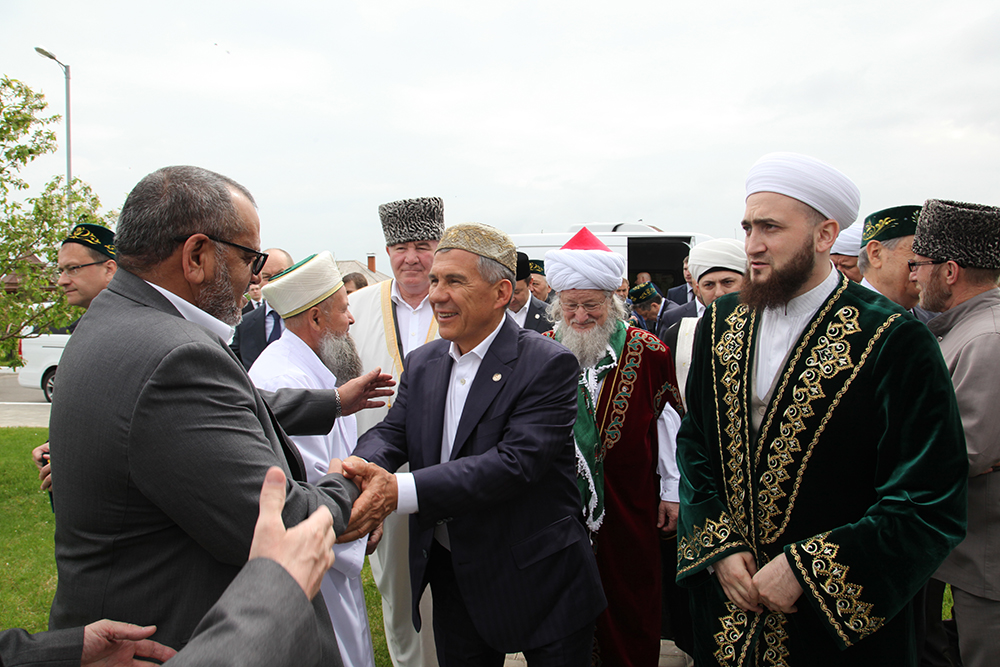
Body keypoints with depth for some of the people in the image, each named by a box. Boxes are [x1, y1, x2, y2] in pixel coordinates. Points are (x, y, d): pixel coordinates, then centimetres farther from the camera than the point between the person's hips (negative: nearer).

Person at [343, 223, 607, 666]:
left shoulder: (548, 364, -18)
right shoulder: (422, 363, 5)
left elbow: (515, 462, -27)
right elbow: (391, 432, -1)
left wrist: (401, 491, -34)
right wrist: (358, 466, -26)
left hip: (540, 582, -5)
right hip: (452, 580, 6)